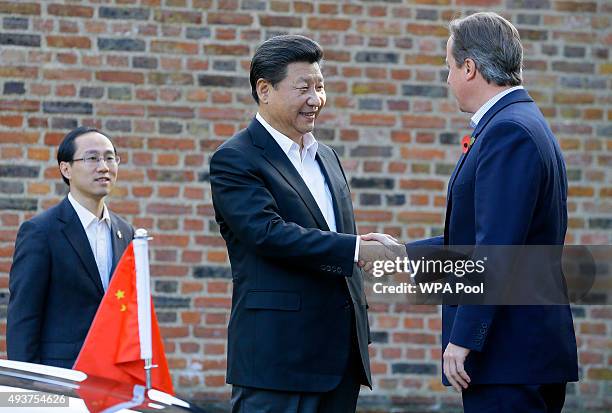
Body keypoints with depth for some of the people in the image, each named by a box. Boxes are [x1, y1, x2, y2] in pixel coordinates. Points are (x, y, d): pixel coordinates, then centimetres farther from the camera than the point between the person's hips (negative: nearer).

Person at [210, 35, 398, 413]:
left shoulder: (327, 157, 20)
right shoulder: (235, 160, -6)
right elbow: (270, 233, -20)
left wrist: (360, 338, 20)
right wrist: (359, 249, -24)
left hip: (341, 353, 8)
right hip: (278, 354, -7)